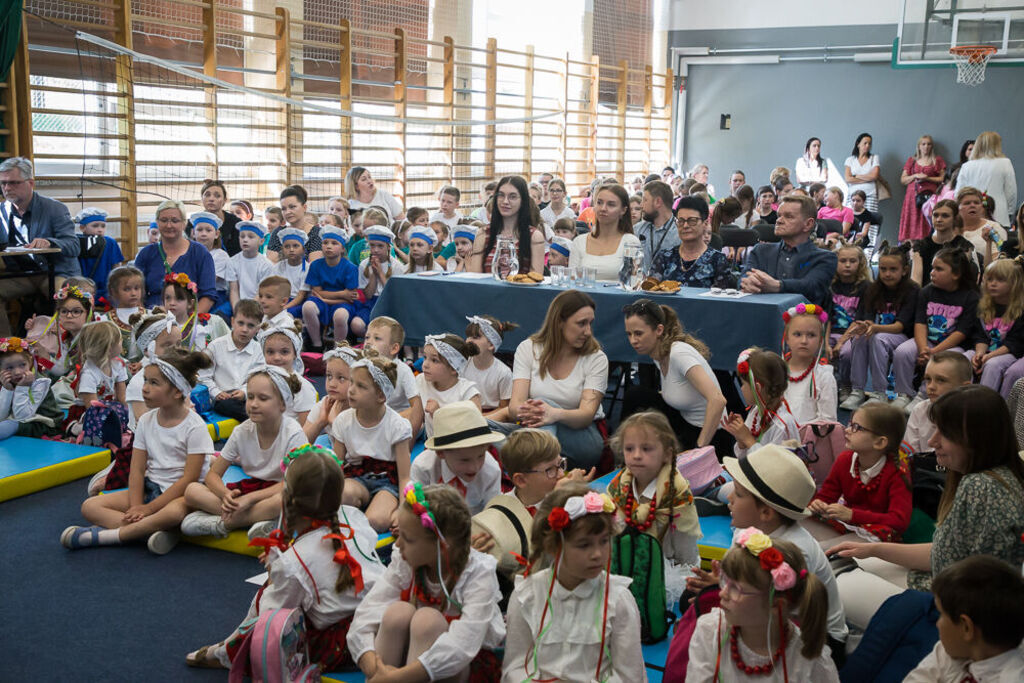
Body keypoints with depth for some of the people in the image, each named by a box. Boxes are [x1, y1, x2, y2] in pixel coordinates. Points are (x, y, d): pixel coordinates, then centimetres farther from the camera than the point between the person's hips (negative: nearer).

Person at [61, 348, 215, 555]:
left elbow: (189, 478, -16)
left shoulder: (195, 426, -12)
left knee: (174, 512, -42)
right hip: (150, 488, 7)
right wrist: (136, 507, -14)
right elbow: (137, 470, 3)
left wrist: (149, 508, -18)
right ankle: (151, 531, -30)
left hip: (181, 493, -7)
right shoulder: (146, 421, 6)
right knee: (89, 506, -10)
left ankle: (99, 536, -31)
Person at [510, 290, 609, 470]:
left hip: (583, 436, -1)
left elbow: (587, 414, -16)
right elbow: (515, 404, -10)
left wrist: (555, 414, -40)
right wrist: (524, 411, -37)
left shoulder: (596, 359, -3)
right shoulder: (528, 349, 1)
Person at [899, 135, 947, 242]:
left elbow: (942, 179, 5)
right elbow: (903, 180, 13)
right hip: (913, 195, 1)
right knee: (913, 224, -8)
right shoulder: (911, 161, 18)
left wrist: (927, 178, -6)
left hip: (930, 196, -1)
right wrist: (915, 176, -3)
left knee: (927, 224, -11)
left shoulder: (938, 160, 14)